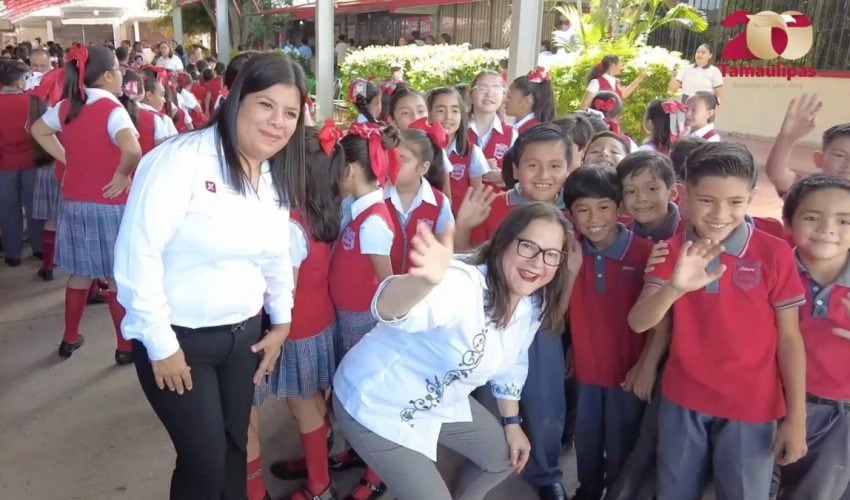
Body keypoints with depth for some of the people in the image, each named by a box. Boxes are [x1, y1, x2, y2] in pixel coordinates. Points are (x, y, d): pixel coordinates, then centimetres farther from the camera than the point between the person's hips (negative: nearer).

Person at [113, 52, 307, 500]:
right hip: (179, 337, -6)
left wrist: (281, 320, 13)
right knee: (204, 461, 4)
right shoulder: (180, 160, -20)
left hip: (244, 335, 7)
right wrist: (161, 344, -18)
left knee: (234, 450, 18)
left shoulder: (276, 176, 5)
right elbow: (137, 253, -21)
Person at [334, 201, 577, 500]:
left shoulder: (533, 305, -7)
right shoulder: (462, 285, -34)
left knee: (506, 457, 18)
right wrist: (425, 281, -75)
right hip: (378, 405, -8)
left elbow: (510, 363, 12)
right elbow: (387, 309, -54)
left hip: (440, 405, 8)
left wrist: (512, 423, 15)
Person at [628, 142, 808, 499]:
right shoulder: (673, 251, -2)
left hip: (750, 406, -2)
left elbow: (789, 337, -5)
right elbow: (638, 323, -11)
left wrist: (796, 418, -5)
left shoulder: (774, 253, -10)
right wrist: (675, 287, -30)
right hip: (682, 400, 3)